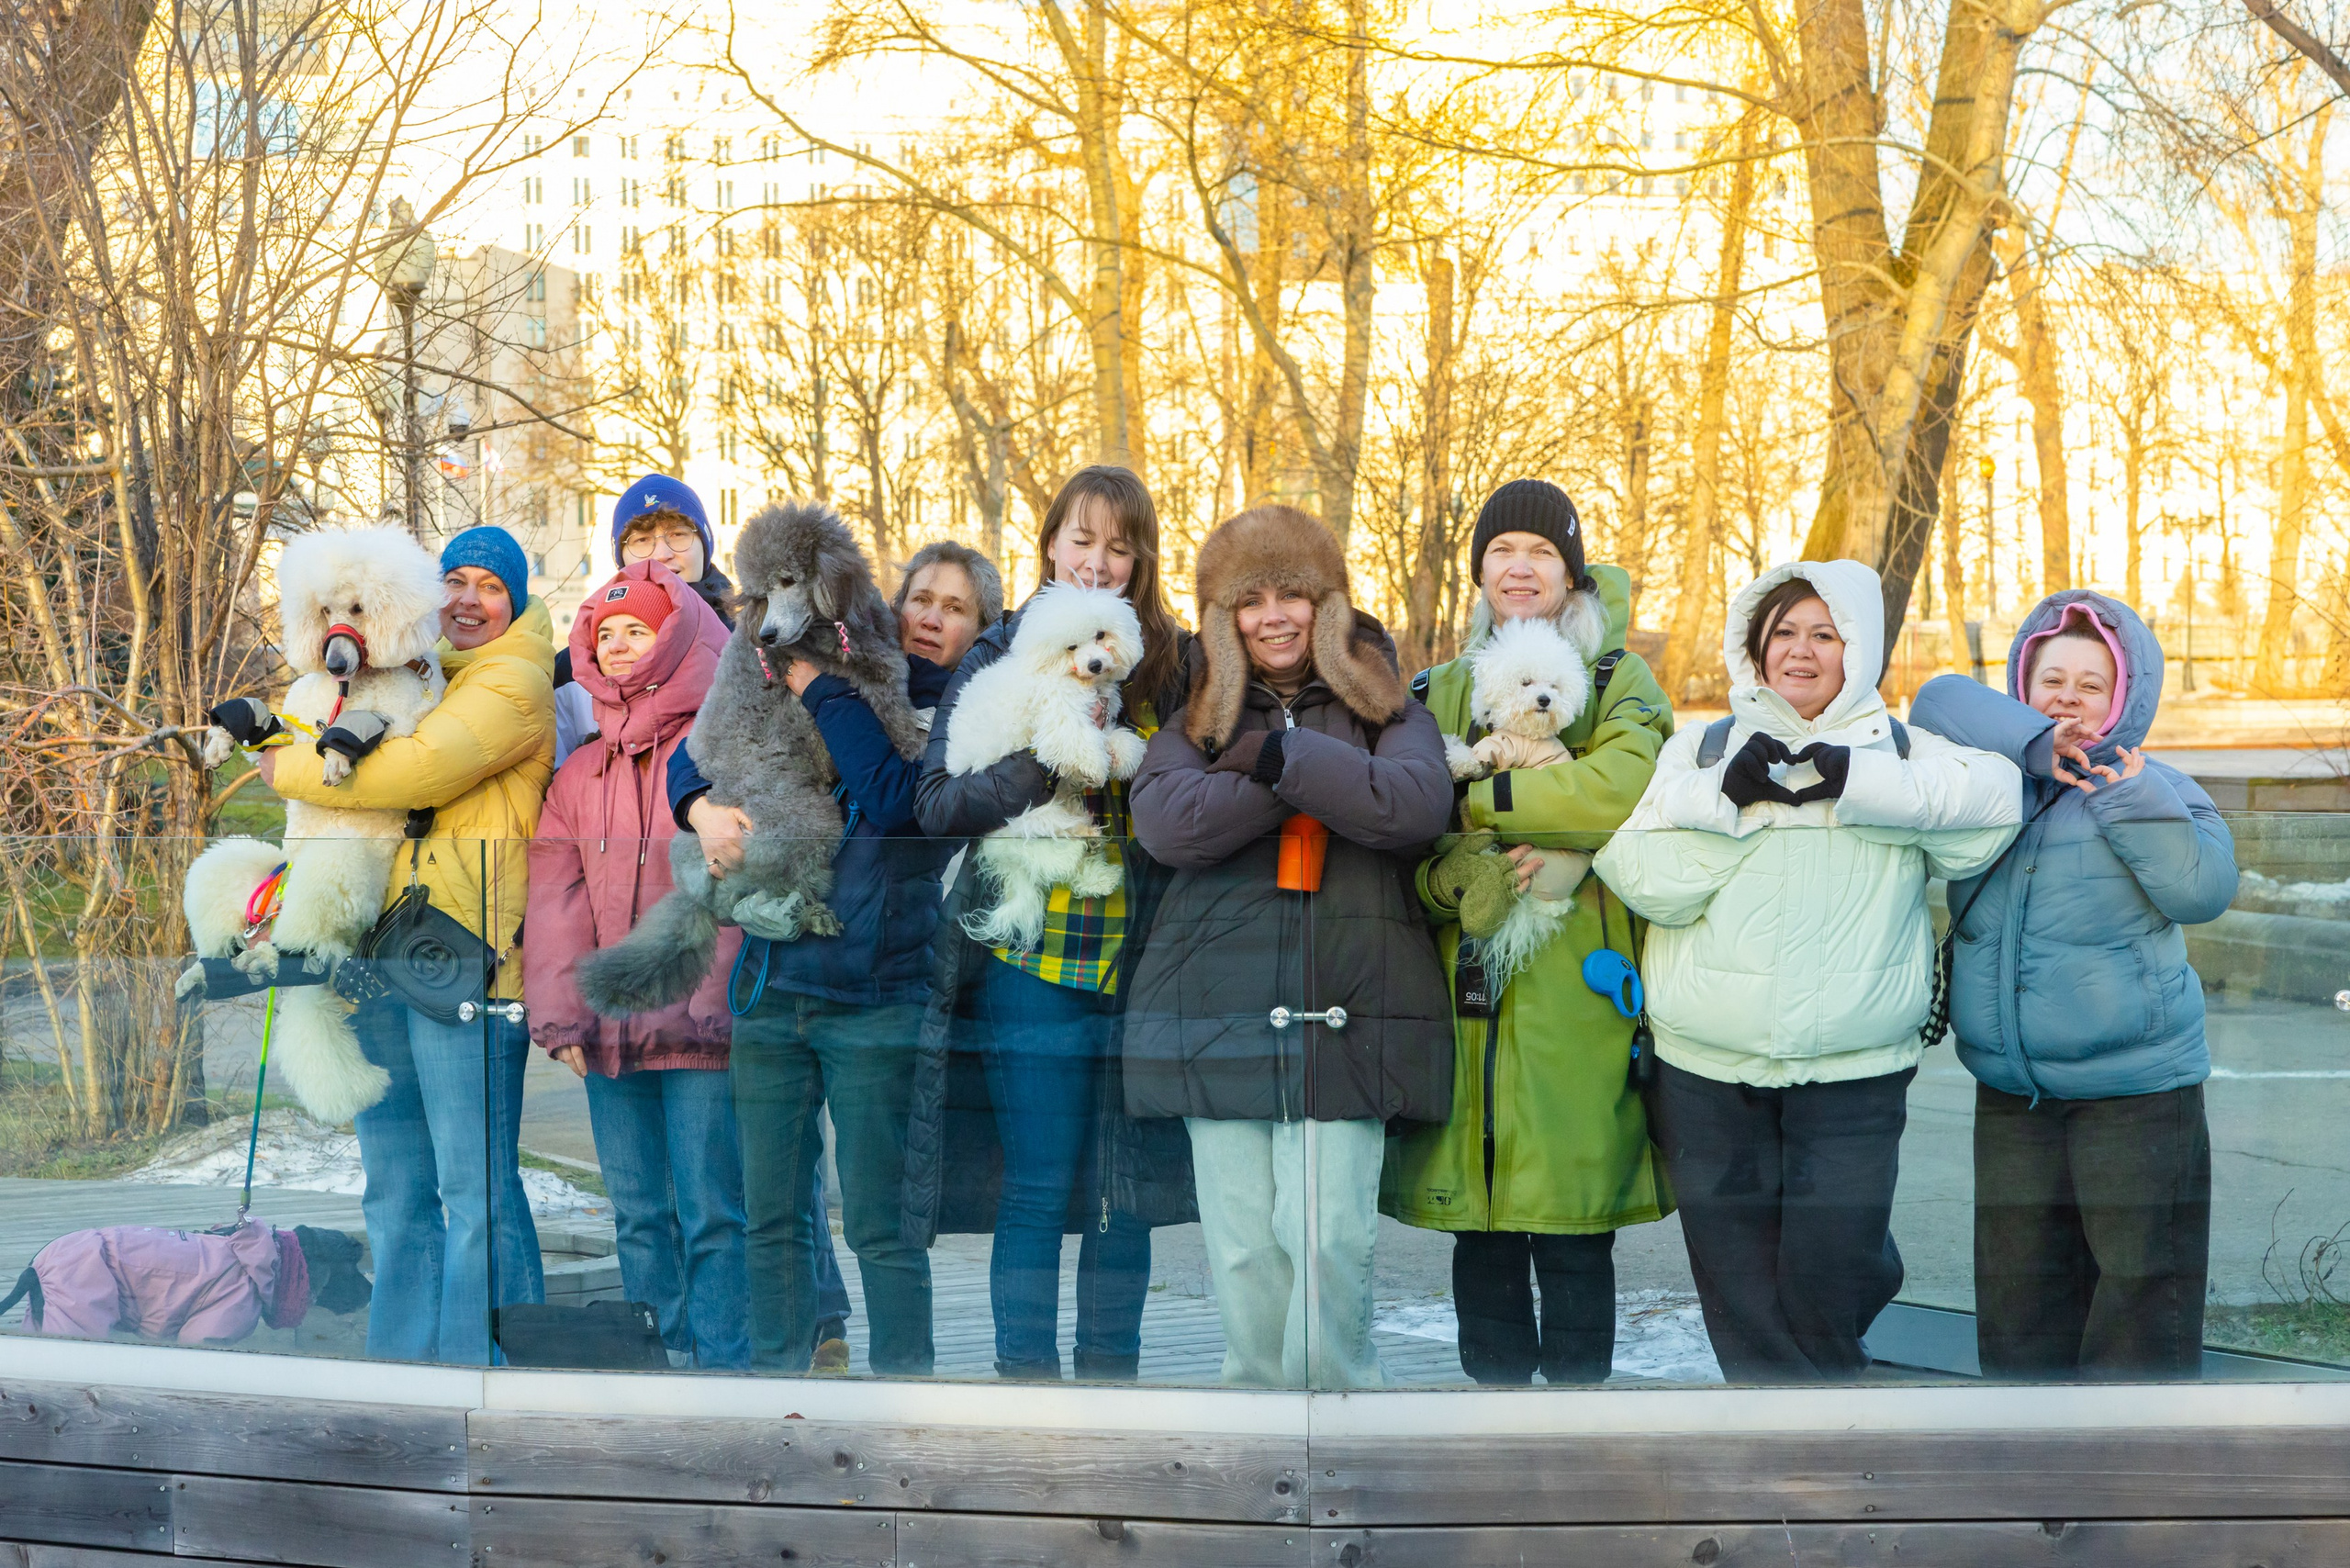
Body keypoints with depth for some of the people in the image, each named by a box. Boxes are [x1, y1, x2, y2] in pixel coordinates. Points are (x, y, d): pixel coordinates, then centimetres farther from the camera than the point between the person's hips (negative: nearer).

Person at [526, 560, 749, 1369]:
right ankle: (667, 1361, 18)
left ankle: (720, 1367, 1)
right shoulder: (580, 773, 15)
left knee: (711, 1215, -5)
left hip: (704, 1029, -5)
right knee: (638, 1215, 10)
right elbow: (557, 898, 8)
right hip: (610, 1032, 6)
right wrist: (560, 1013, -1)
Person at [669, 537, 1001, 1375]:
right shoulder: (834, 686, 13)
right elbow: (697, 749, 17)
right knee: (772, 1213, 9)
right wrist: (704, 807, -5)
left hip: (877, 997, -4)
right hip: (774, 983, 4)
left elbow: (893, 798, -18)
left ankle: (902, 1387, 8)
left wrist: (819, 685, -13)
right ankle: (783, 1372, 21)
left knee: (880, 1222, -3)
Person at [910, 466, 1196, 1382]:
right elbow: (937, 803, -3)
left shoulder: (1176, 663, 8)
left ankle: (1110, 1381, 19)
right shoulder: (997, 660, 6)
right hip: (1030, 962, -1)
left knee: (1125, 1193, 7)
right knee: (1035, 1191, -1)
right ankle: (1025, 1378, 8)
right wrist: (1042, 771, -17)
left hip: (1140, 963, 2)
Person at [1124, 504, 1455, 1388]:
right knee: (1242, 1243, 0)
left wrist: (1277, 756, -11)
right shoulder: (1196, 717, 15)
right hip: (1221, 1009, 2)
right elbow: (1165, 822, -6)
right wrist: (1317, 779, -9)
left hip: (1347, 1011, -1)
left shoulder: (1383, 707, 13)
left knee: (1328, 1236, -9)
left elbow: (1419, 803, -8)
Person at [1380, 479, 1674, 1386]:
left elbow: (1621, 789, -18)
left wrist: (1469, 797, -14)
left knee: (1573, 1236, -1)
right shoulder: (1438, 692, 16)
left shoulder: (1619, 682, 5)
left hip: (1579, 996, -3)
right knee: (1481, 1238, 8)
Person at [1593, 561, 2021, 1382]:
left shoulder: (1898, 751, 6)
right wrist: (1727, 798, -14)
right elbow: (1643, 877, -3)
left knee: (1826, 1277, -2)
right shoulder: (1697, 750, 8)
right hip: (1708, 1070, 1)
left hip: (1853, 1073, -1)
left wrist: (1852, 780, -17)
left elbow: (1995, 795, -13)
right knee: (1741, 1293, 7)